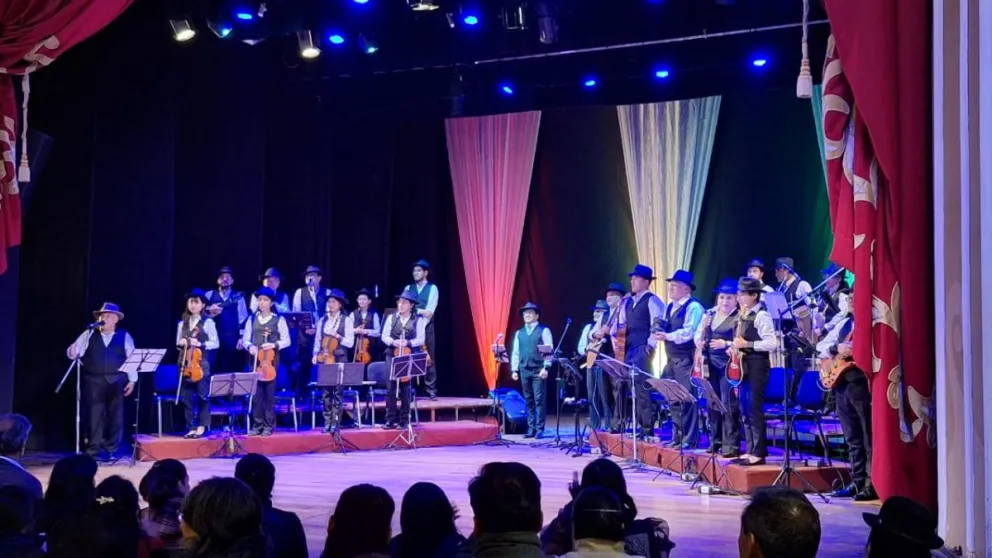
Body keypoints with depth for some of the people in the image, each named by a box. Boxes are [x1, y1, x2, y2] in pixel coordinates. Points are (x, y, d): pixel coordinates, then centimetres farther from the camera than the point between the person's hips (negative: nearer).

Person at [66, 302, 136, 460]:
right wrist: (73, 352, -23)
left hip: (117, 381, 0)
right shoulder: (89, 335, 7)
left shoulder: (124, 336, 6)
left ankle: (112, 450, 12)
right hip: (94, 381, 0)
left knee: (115, 416, 3)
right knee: (94, 415, 1)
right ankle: (93, 450, 7)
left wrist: (132, 380, -1)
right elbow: (74, 352, 1)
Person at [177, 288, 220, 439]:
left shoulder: (208, 322, -1)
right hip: (185, 364, 4)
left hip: (201, 364, -4)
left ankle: (202, 427, 5)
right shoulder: (182, 324, 12)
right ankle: (191, 427, 10)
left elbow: (215, 343, -3)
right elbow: (177, 344, 19)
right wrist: (181, 344, -3)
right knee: (186, 397, 3)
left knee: (202, 396, -4)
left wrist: (200, 344, -15)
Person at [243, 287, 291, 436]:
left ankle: (268, 426, 5)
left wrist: (274, 345, -16)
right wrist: (250, 346, -10)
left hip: (271, 360, -2)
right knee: (256, 393, 1)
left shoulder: (279, 319, 2)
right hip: (255, 359, 2)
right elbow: (246, 340, 11)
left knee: (270, 393, -2)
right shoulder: (251, 319, 10)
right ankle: (257, 425, 7)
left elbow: (286, 341, 1)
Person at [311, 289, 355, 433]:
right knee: (326, 391, 4)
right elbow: (317, 340, 13)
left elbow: (350, 343, -5)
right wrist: (315, 354, -1)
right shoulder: (322, 320, 9)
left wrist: (337, 336, -17)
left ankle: (335, 423, 1)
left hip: (339, 359, -3)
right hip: (325, 358, 3)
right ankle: (327, 423, 9)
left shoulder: (346, 320, -2)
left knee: (337, 391, -3)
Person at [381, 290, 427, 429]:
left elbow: (421, 339, -4)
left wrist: (408, 342, -20)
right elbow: (384, 336, 5)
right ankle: (390, 420, 0)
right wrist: (393, 342, -15)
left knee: (405, 388, 0)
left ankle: (404, 420, 8)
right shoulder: (391, 318, 7)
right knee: (391, 386, -5)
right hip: (392, 355, 1)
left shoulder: (418, 320, 2)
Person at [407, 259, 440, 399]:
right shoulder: (408, 288, 13)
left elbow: (429, 312, -8)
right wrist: (420, 311, -11)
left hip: (426, 328, -3)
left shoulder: (432, 288, 2)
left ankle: (431, 391, 1)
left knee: (428, 360, -1)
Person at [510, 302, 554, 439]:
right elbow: (515, 353, 14)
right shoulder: (519, 333, 14)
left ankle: (540, 429, -2)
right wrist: (514, 370, 7)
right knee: (529, 400, 7)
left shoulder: (544, 331, 0)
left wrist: (546, 368, -14)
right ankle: (531, 428, 10)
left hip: (538, 370, -5)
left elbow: (549, 350, -6)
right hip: (524, 370, 5)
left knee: (539, 400, -5)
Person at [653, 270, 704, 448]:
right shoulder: (670, 307, 18)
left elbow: (688, 332, -20)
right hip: (672, 359, 9)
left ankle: (690, 440, -5)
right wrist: (659, 330, 0)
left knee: (687, 399, -8)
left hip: (686, 359, -9)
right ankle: (679, 436, 20)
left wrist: (667, 336, -25)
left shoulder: (693, 307, -9)